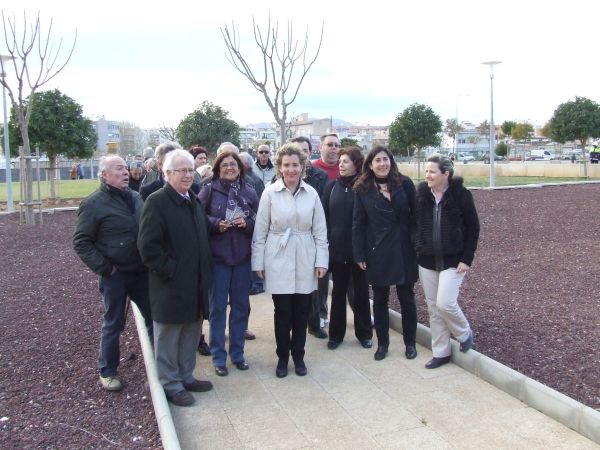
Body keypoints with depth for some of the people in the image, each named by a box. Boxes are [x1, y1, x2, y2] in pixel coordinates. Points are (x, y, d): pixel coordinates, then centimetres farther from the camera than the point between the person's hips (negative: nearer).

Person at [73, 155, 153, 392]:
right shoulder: (94, 203, -11)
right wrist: (103, 268, -15)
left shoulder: (135, 197, 6)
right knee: (113, 324, 7)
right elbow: (81, 242, -10)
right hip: (115, 275, -5)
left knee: (154, 317, 12)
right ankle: (107, 372, 24)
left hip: (141, 271, 5)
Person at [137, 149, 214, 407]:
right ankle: (170, 384, 19)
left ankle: (186, 376, 32)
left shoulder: (193, 201, 12)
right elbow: (148, 245, -17)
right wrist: (168, 270, -17)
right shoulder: (157, 202, -13)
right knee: (168, 336, 6)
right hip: (170, 284, -8)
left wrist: (205, 271, 12)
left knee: (191, 333, 17)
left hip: (195, 283, 8)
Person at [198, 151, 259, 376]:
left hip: (242, 256, 3)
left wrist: (246, 222, -14)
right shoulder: (209, 190, -2)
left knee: (240, 306, 11)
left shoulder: (249, 192, 4)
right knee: (218, 307, 5)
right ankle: (218, 356, 17)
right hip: (217, 256, -2)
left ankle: (237, 352, 26)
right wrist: (216, 223, -19)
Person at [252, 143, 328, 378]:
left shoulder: (311, 194, 0)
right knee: (282, 312, 5)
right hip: (278, 262, -2)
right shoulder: (270, 192, -5)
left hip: (305, 262, 2)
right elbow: (260, 231, -2)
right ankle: (283, 357, 24)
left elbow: (320, 231, 4)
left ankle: (298, 356, 28)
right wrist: (258, 262, -3)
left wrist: (321, 261, 0)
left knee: (301, 311, 10)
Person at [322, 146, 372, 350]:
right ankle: (336, 334, 23)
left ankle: (364, 333, 24)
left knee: (361, 291, 10)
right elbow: (324, 216, 3)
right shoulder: (332, 187, 3)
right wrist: (326, 242, -4)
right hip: (337, 248, 2)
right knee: (338, 291, 11)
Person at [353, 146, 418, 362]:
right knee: (380, 299, 10)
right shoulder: (363, 189, -2)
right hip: (377, 253, 0)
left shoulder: (404, 184, -2)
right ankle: (382, 343, 24)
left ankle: (410, 342, 25)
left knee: (406, 298, 10)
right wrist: (359, 255, -5)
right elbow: (358, 224, -1)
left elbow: (415, 214, 1)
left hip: (403, 250, 0)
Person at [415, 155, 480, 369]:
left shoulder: (461, 194, -10)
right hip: (426, 261, 4)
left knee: (445, 303, -13)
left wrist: (467, 258, -10)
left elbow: (473, 227, -5)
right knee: (433, 308, 8)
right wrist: (416, 249, 4)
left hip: (453, 260, -4)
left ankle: (465, 334, 17)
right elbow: (414, 224, 9)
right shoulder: (421, 194, -1)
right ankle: (440, 352, 22)